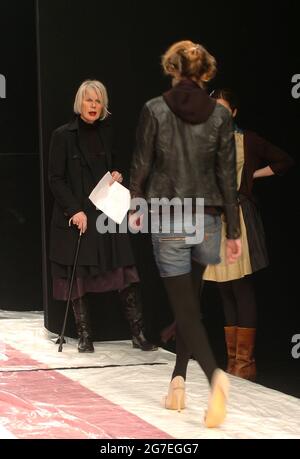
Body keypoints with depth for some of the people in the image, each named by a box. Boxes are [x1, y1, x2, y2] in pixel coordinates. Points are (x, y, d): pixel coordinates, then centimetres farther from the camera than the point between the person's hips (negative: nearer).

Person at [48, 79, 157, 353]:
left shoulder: (106, 134, 11)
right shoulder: (63, 136, -3)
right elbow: (56, 179, -5)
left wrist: (117, 176, 2)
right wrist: (74, 211, -14)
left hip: (106, 215, 4)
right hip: (76, 217, -3)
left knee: (126, 274, -5)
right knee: (78, 277, 0)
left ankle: (138, 334, -3)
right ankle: (84, 337, 9)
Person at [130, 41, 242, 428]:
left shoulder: (154, 110, -8)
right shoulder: (220, 115, -2)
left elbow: (141, 165, -2)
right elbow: (227, 176, 0)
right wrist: (233, 231, 5)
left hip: (167, 220, -3)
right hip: (207, 220, 3)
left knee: (185, 308, -2)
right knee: (188, 301, 20)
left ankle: (215, 376, -25)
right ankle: (178, 381, 19)